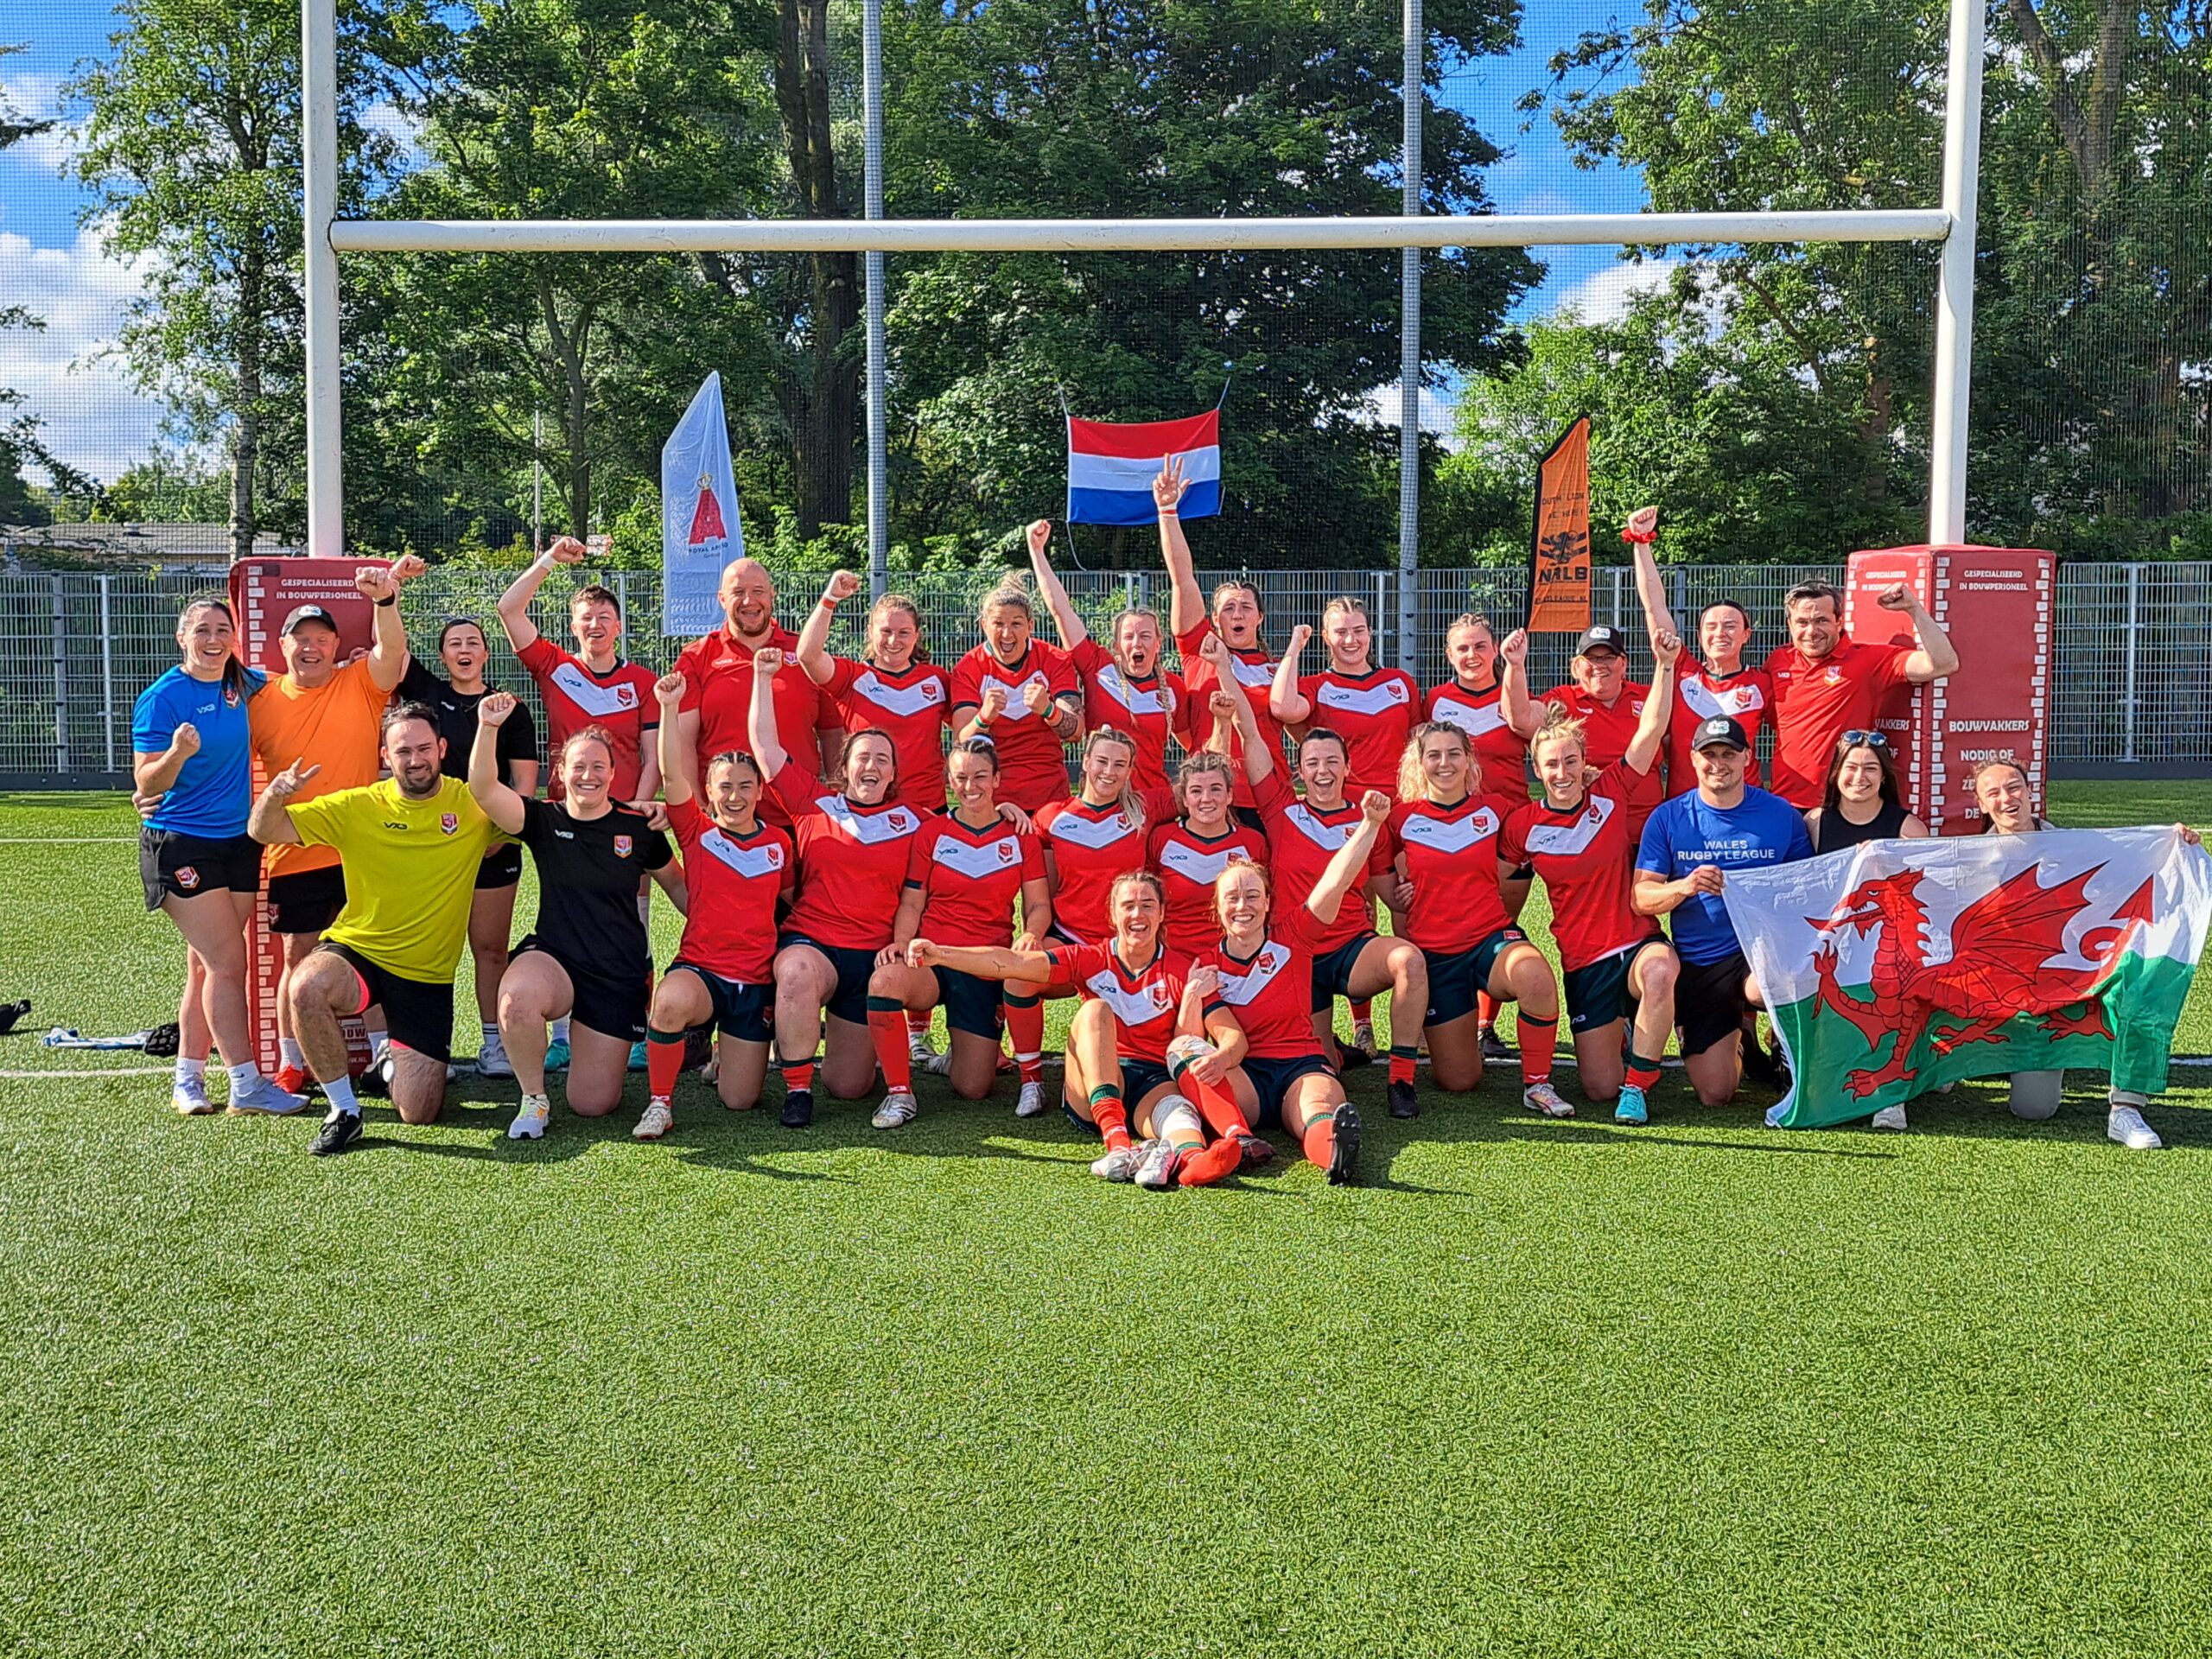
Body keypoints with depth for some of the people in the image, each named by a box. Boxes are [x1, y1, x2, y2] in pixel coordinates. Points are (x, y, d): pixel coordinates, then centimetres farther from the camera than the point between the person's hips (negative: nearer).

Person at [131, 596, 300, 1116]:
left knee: (206, 965, 10)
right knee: (227, 961, -9)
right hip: (180, 844, -6)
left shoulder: (245, 684, 6)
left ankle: (187, 1078, 18)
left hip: (238, 841, 6)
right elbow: (146, 784, -11)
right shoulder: (161, 698, -10)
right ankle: (247, 1084, -4)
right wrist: (178, 752, -29)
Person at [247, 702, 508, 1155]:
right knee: (307, 987, -38)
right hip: (355, 952, 0)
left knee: (418, 1113, -2)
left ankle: (397, 1060, 37)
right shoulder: (356, 807, -4)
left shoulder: (472, 806, -4)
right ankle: (344, 1111, -14)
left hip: (428, 975, 0)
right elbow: (263, 832, -4)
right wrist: (276, 792, -26)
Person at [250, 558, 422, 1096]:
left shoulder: (361, 683, 1)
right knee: (298, 958, 8)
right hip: (294, 855, 1)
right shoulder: (261, 700, 4)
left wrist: (384, 599, -35)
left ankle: (383, 1054, 18)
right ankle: (291, 1064, 19)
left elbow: (391, 649, -18)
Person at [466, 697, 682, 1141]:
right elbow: (483, 788, -19)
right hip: (553, 958, 0)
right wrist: (488, 728, -33)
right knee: (517, 1000, -39)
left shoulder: (638, 828, -1)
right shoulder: (543, 820, -2)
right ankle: (534, 1099, -10)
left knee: (592, 1105, 2)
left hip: (620, 975, 1)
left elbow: (677, 884, 14)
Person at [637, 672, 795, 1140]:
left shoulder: (778, 842, 4)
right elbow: (673, 775, -15)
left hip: (757, 982, 2)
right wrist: (670, 707, -24)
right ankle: (660, 1103, -16)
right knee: (671, 1001, -41)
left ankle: (725, 1050, 42)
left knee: (740, 1101, 4)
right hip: (699, 970, -2)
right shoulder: (697, 832, -1)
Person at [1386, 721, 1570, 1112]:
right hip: (1433, 952, 0)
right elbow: (1395, 893, 14)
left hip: (1493, 936, 0)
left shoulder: (1493, 811, 3)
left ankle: (1537, 1084, -16)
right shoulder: (1402, 818, 0)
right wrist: (1403, 897, -6)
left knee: (1536, 976, -37)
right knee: (1458, 1081, 2)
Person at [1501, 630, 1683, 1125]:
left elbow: (1654, 727, -9)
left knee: (1660, 973, -41)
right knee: (1599, 1089, -1)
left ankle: (1638, 1084, -16)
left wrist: (1665, 666, -16)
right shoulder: (1523, 824, -4)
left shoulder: (1610, 792, -4)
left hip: (1639, 942, -1)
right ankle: (1628, 1031, 36)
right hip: (1583, 960, 1)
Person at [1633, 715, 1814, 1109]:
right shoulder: (1668, 818, 2)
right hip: (1697, 965, 0)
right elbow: (1641, 899, -2)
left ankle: (1747, 1023, 0)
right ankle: (1737, 1047, 34)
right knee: (1715, 1094, -5)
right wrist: (1685, 887, -21)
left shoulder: (1780, 814, 4)